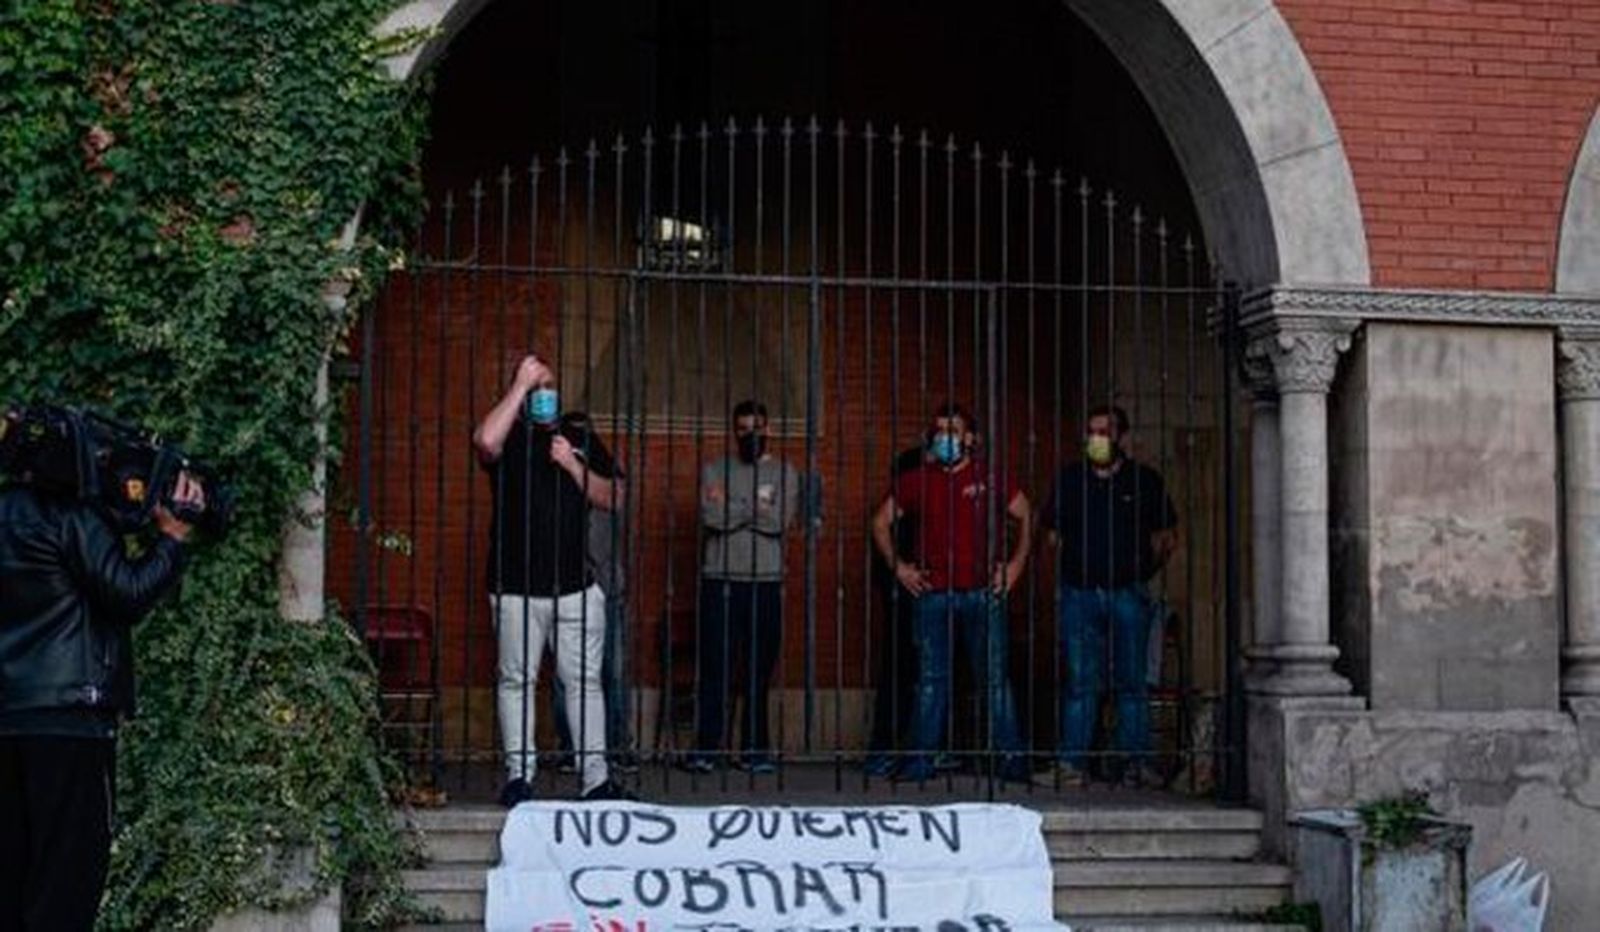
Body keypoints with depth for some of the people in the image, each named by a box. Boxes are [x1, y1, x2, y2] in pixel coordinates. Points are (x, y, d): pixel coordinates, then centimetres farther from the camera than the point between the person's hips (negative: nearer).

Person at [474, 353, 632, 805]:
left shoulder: (580, 436, 11)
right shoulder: (510, 436, 2)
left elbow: (612, 498, 7)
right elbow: (485, 441, -24)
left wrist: (573, 465, -8)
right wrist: (520, 384, -17)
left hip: (576, 585, 2)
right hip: (516, 587, -2)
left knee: (584, 681, 3)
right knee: (516, 680, 4)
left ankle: (596, 777, 7)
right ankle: (518, 775, 13)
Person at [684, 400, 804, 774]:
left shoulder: (785, 473, 7)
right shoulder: (714, 470, 9)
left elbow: (779, 521, -9)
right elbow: (711, 516, -7)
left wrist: (732, 506, -7)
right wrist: (756, 507, -6)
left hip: (766, 582, 0)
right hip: (720, 580, 0)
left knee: (760, 670, 4)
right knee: (714, 667, -2)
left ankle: (755, 749, 11)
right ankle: (705, 748, 2)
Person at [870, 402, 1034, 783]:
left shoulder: (991, 479, 4)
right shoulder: (916, 480, 7)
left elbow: (1027, 518, 11)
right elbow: (881, 522, 15)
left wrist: (1015, 565, 3)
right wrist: (897, 566, 8)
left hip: (982, 594, -1)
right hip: (932, 595, 1)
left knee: (995, 678, -1)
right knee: (930, 680, 4)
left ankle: (1011, 759, 4)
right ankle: (921, 760, 9)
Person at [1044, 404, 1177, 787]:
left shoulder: (1145, 481, 5)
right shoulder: (1068, 480, 9)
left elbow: (1167, 538, 12)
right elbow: (1053, 534, 16)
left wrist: (1141, 570, 7)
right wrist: (1072, 569, 9)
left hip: (1128, 594, -1)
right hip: (1078, 594, 1)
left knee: (1132, 682, 2)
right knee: (1080, 681, 0)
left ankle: (1135, 760, 6)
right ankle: (1072, 761, 2)